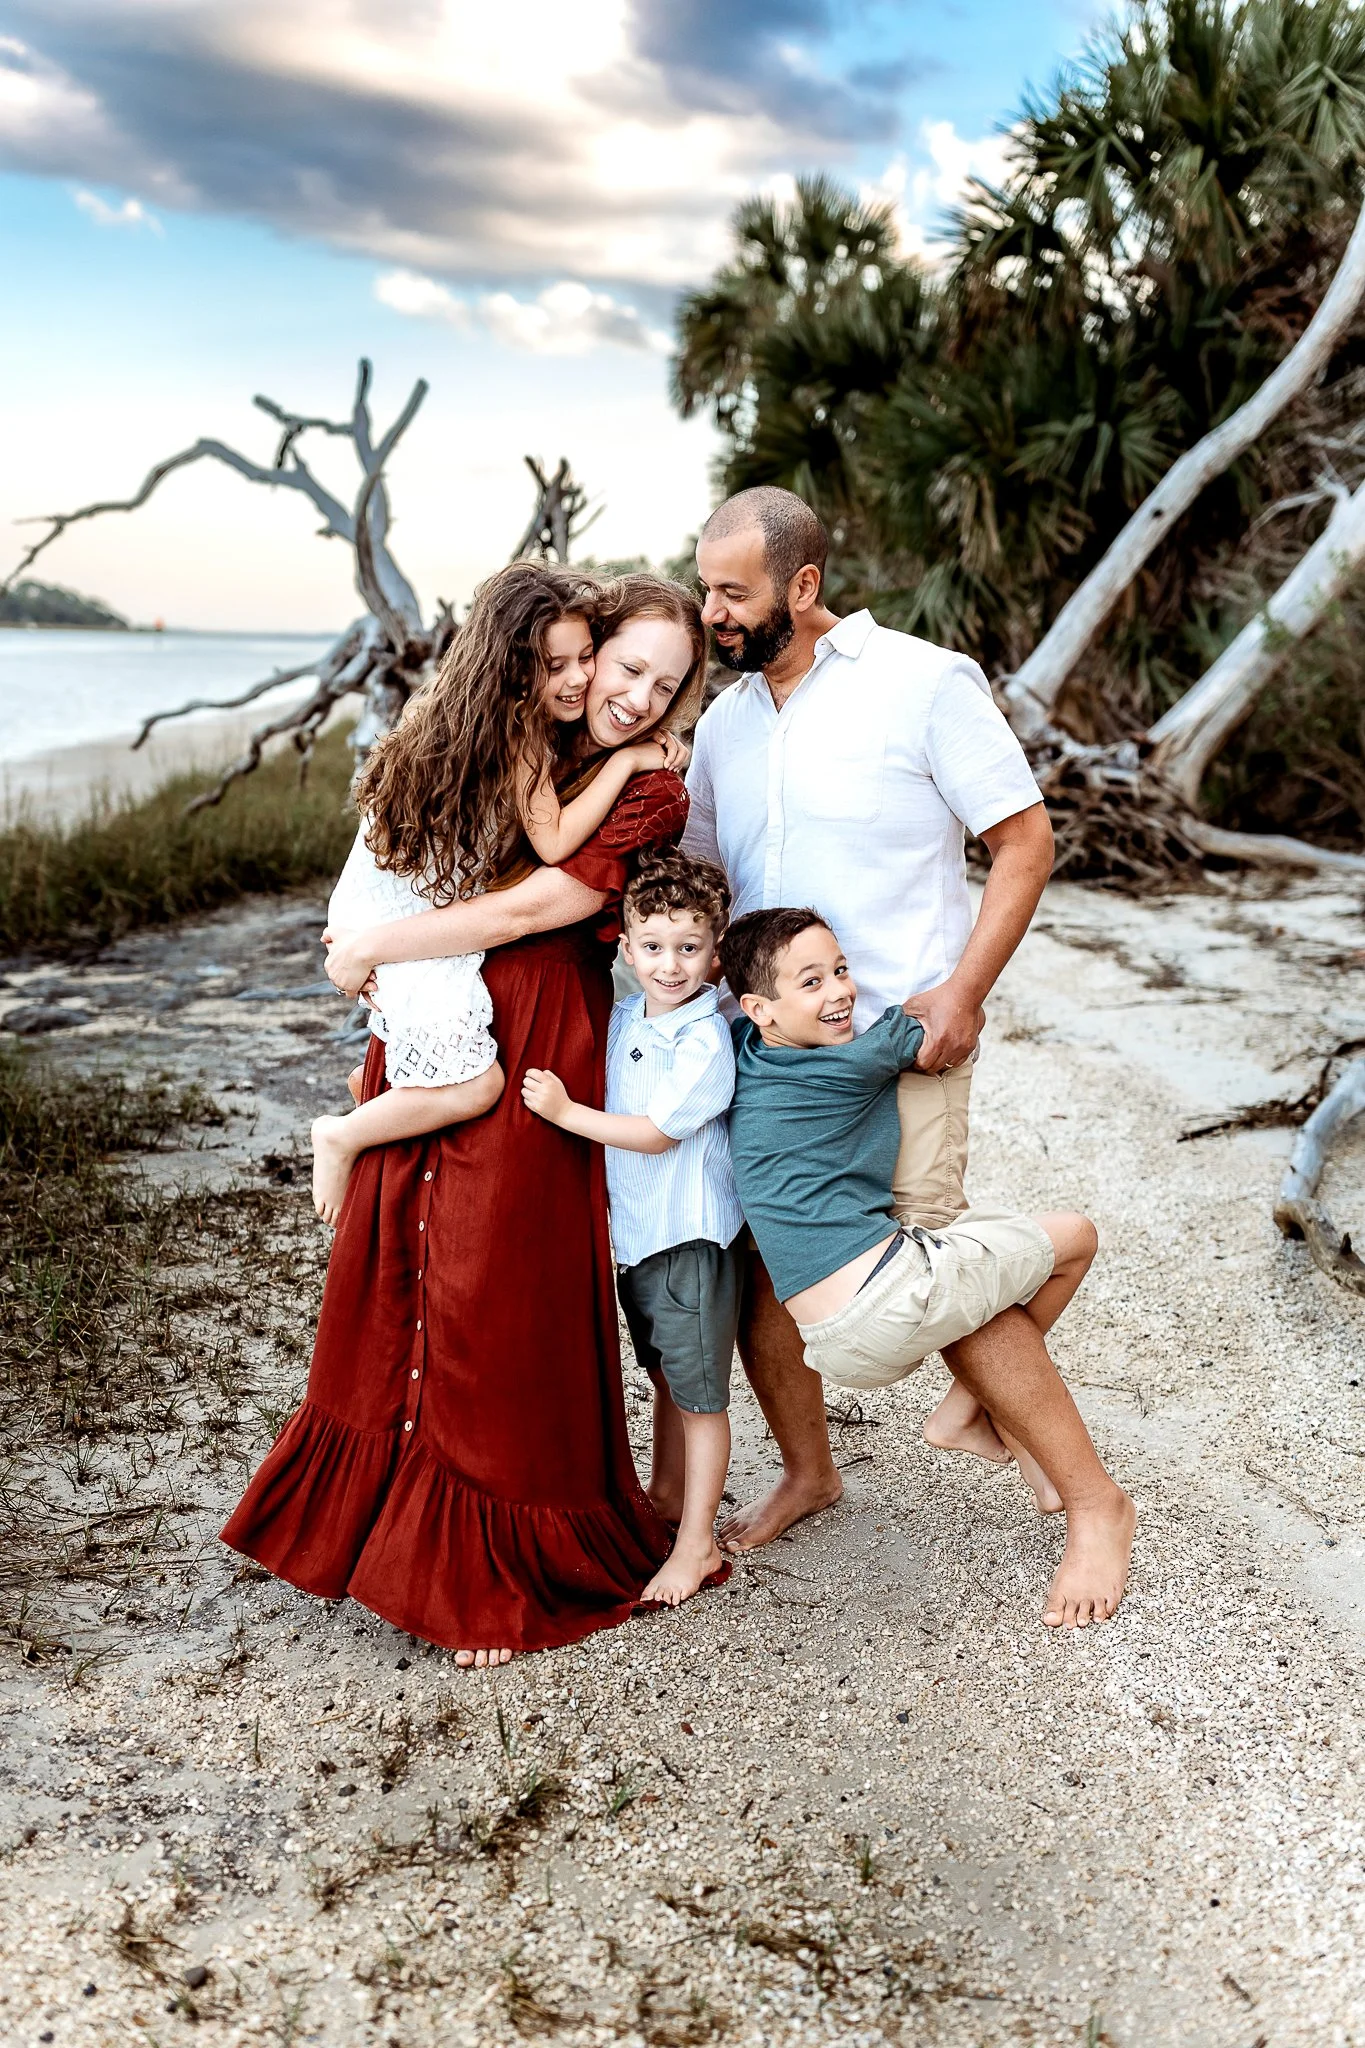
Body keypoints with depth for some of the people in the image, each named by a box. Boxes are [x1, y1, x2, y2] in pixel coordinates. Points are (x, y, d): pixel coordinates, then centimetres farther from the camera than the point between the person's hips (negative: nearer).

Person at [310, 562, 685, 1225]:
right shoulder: (521, 727, -24)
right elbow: (553, 841, -26)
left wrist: (648, 749, 1)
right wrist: (624, 760, -21)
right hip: (402, 915, -10)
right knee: (474, 1083, -16)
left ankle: (371, 1083, 49)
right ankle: (343, 1136, 3)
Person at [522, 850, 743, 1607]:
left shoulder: (706, 1041, -20)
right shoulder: (622, 1019, 4)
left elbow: (656, 1132, -21)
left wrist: (565, 1111, -22)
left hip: (691, 1238, -7)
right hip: (635, 1231, 8)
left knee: (700, 1392, 4)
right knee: (665, 1377, 24)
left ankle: (697, 1546, 15)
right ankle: (667, 1494, 42)